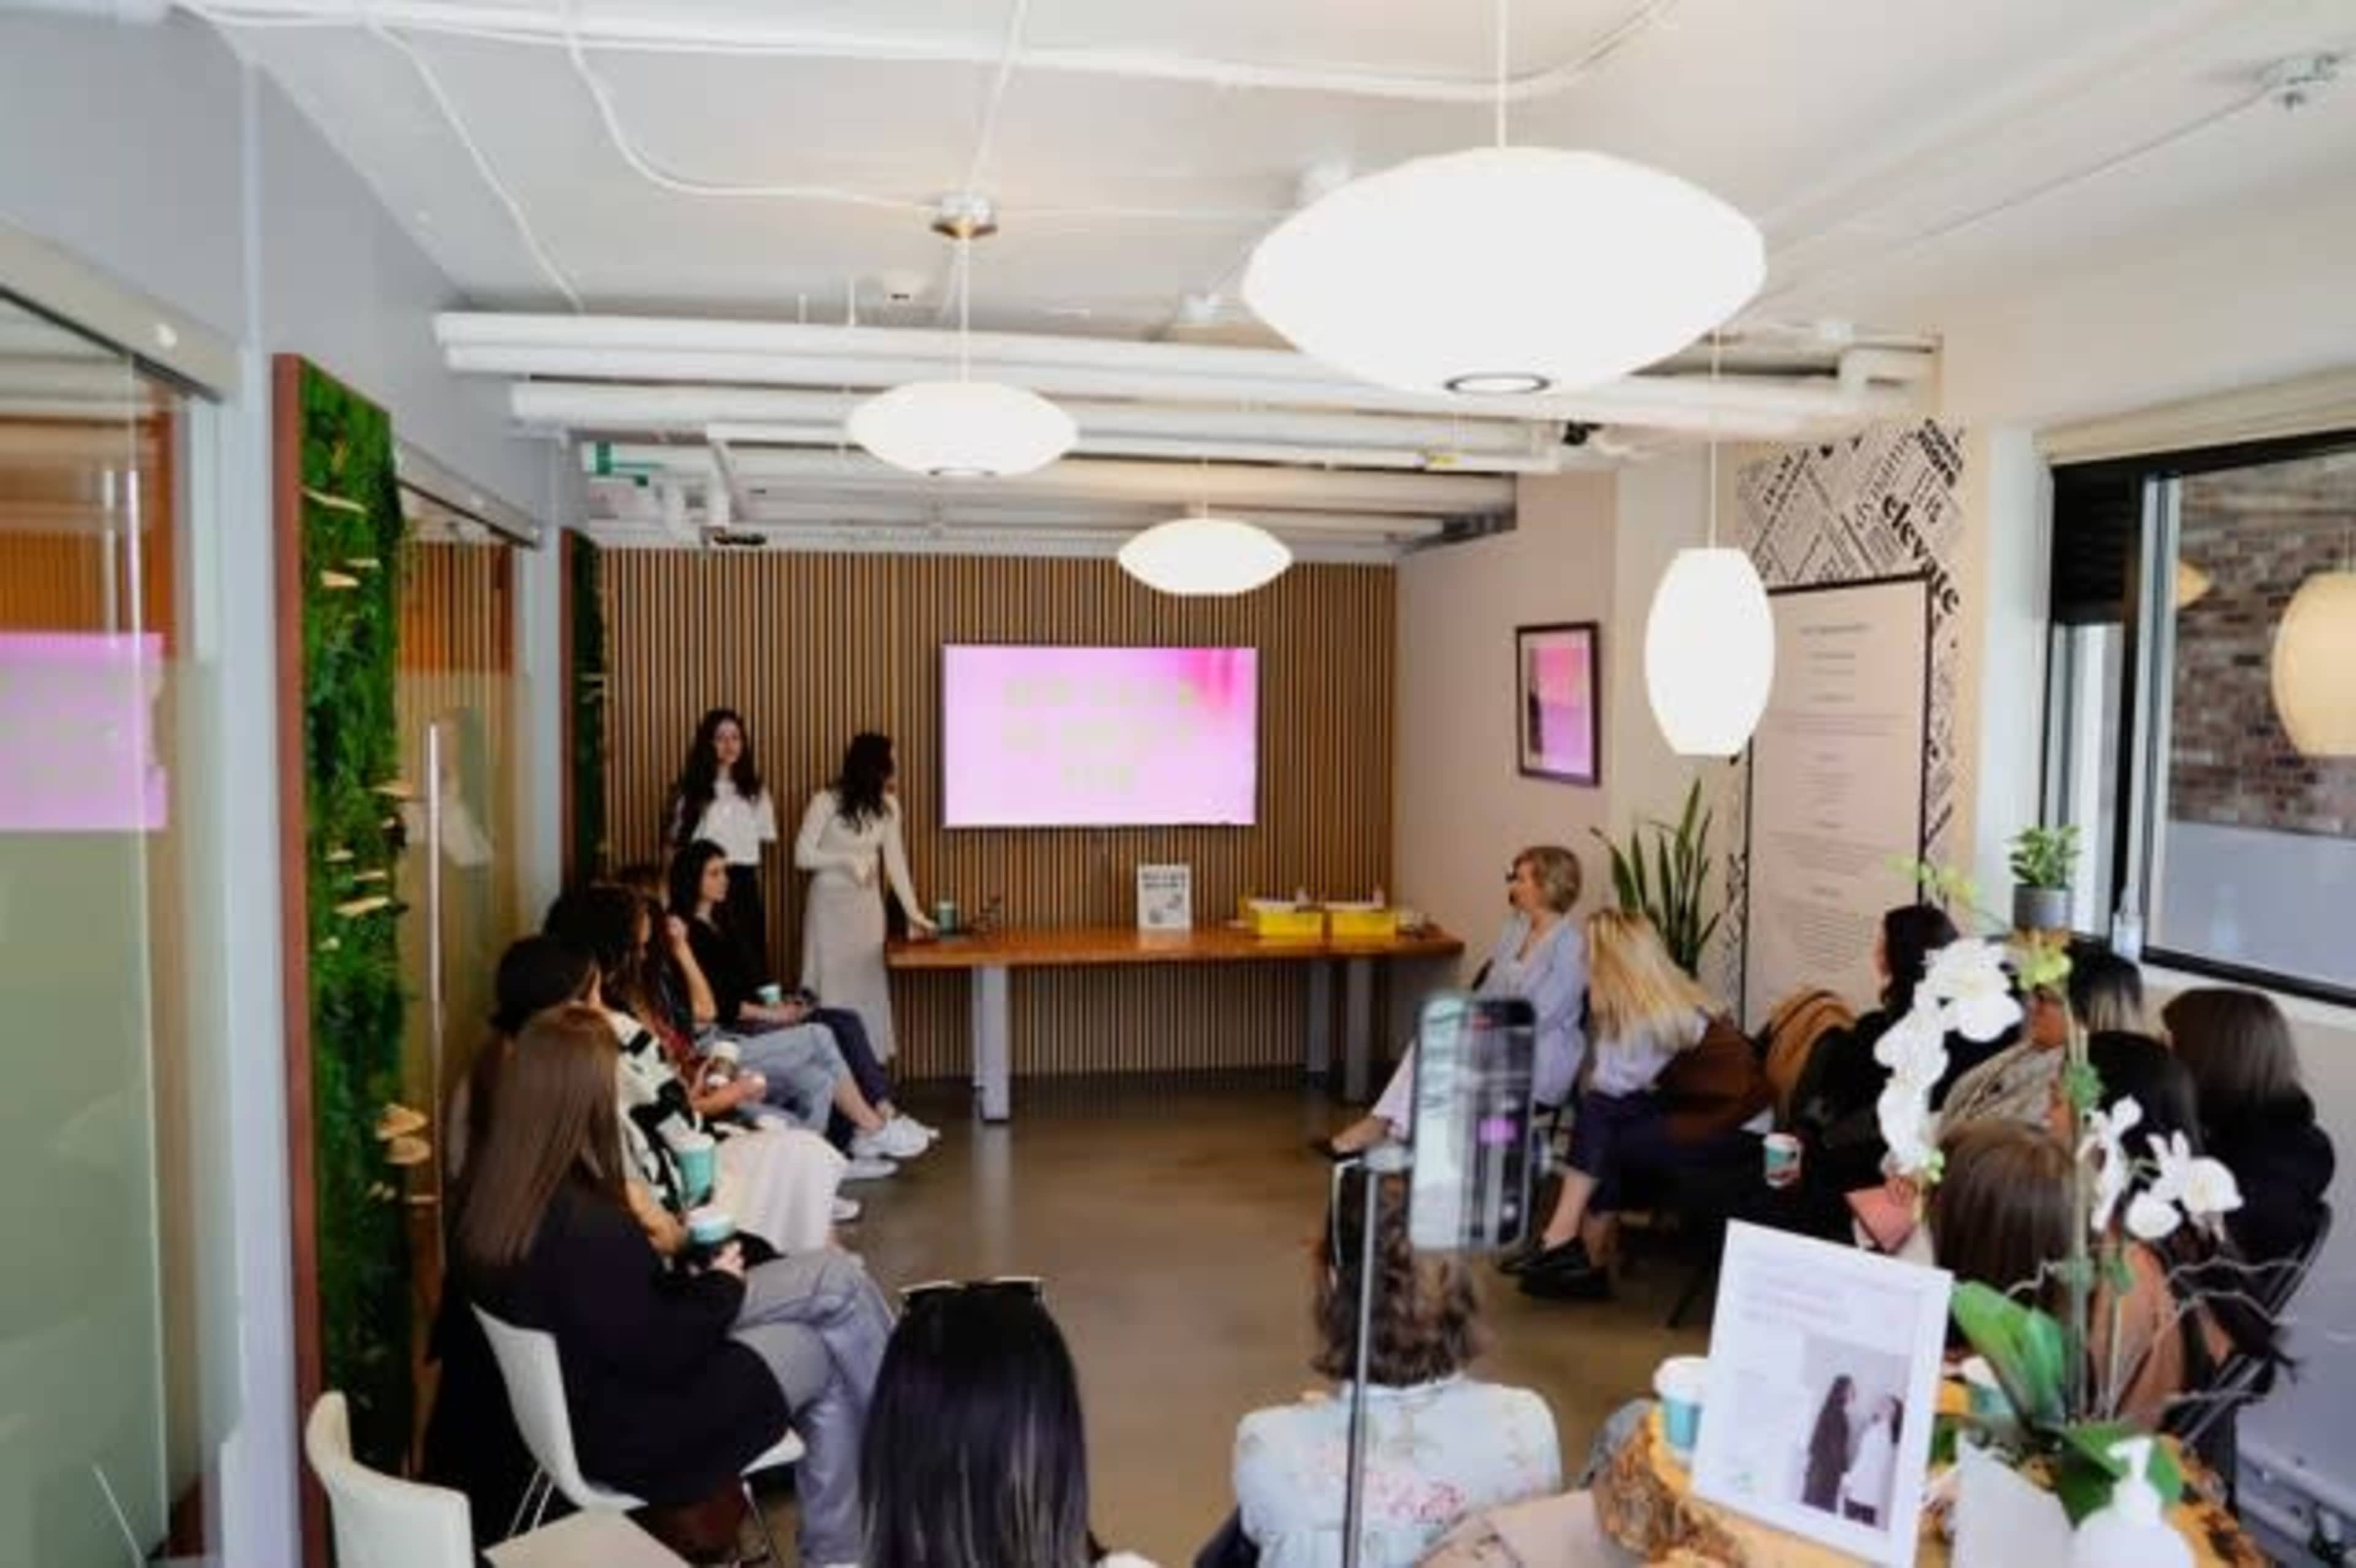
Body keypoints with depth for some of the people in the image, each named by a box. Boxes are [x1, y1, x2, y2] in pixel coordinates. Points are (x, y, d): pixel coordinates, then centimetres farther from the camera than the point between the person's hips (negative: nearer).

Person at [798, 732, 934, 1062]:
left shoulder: (887, 805, -2)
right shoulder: (827, 802, -15)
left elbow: (895, 861, 0)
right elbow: (802, 855, -12)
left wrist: (914, 912, -1)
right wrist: (849, 860, -21)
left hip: (868, 904, 4)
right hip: (830, 902, -4)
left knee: (869, 980, 8)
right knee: (831, 981, 0)